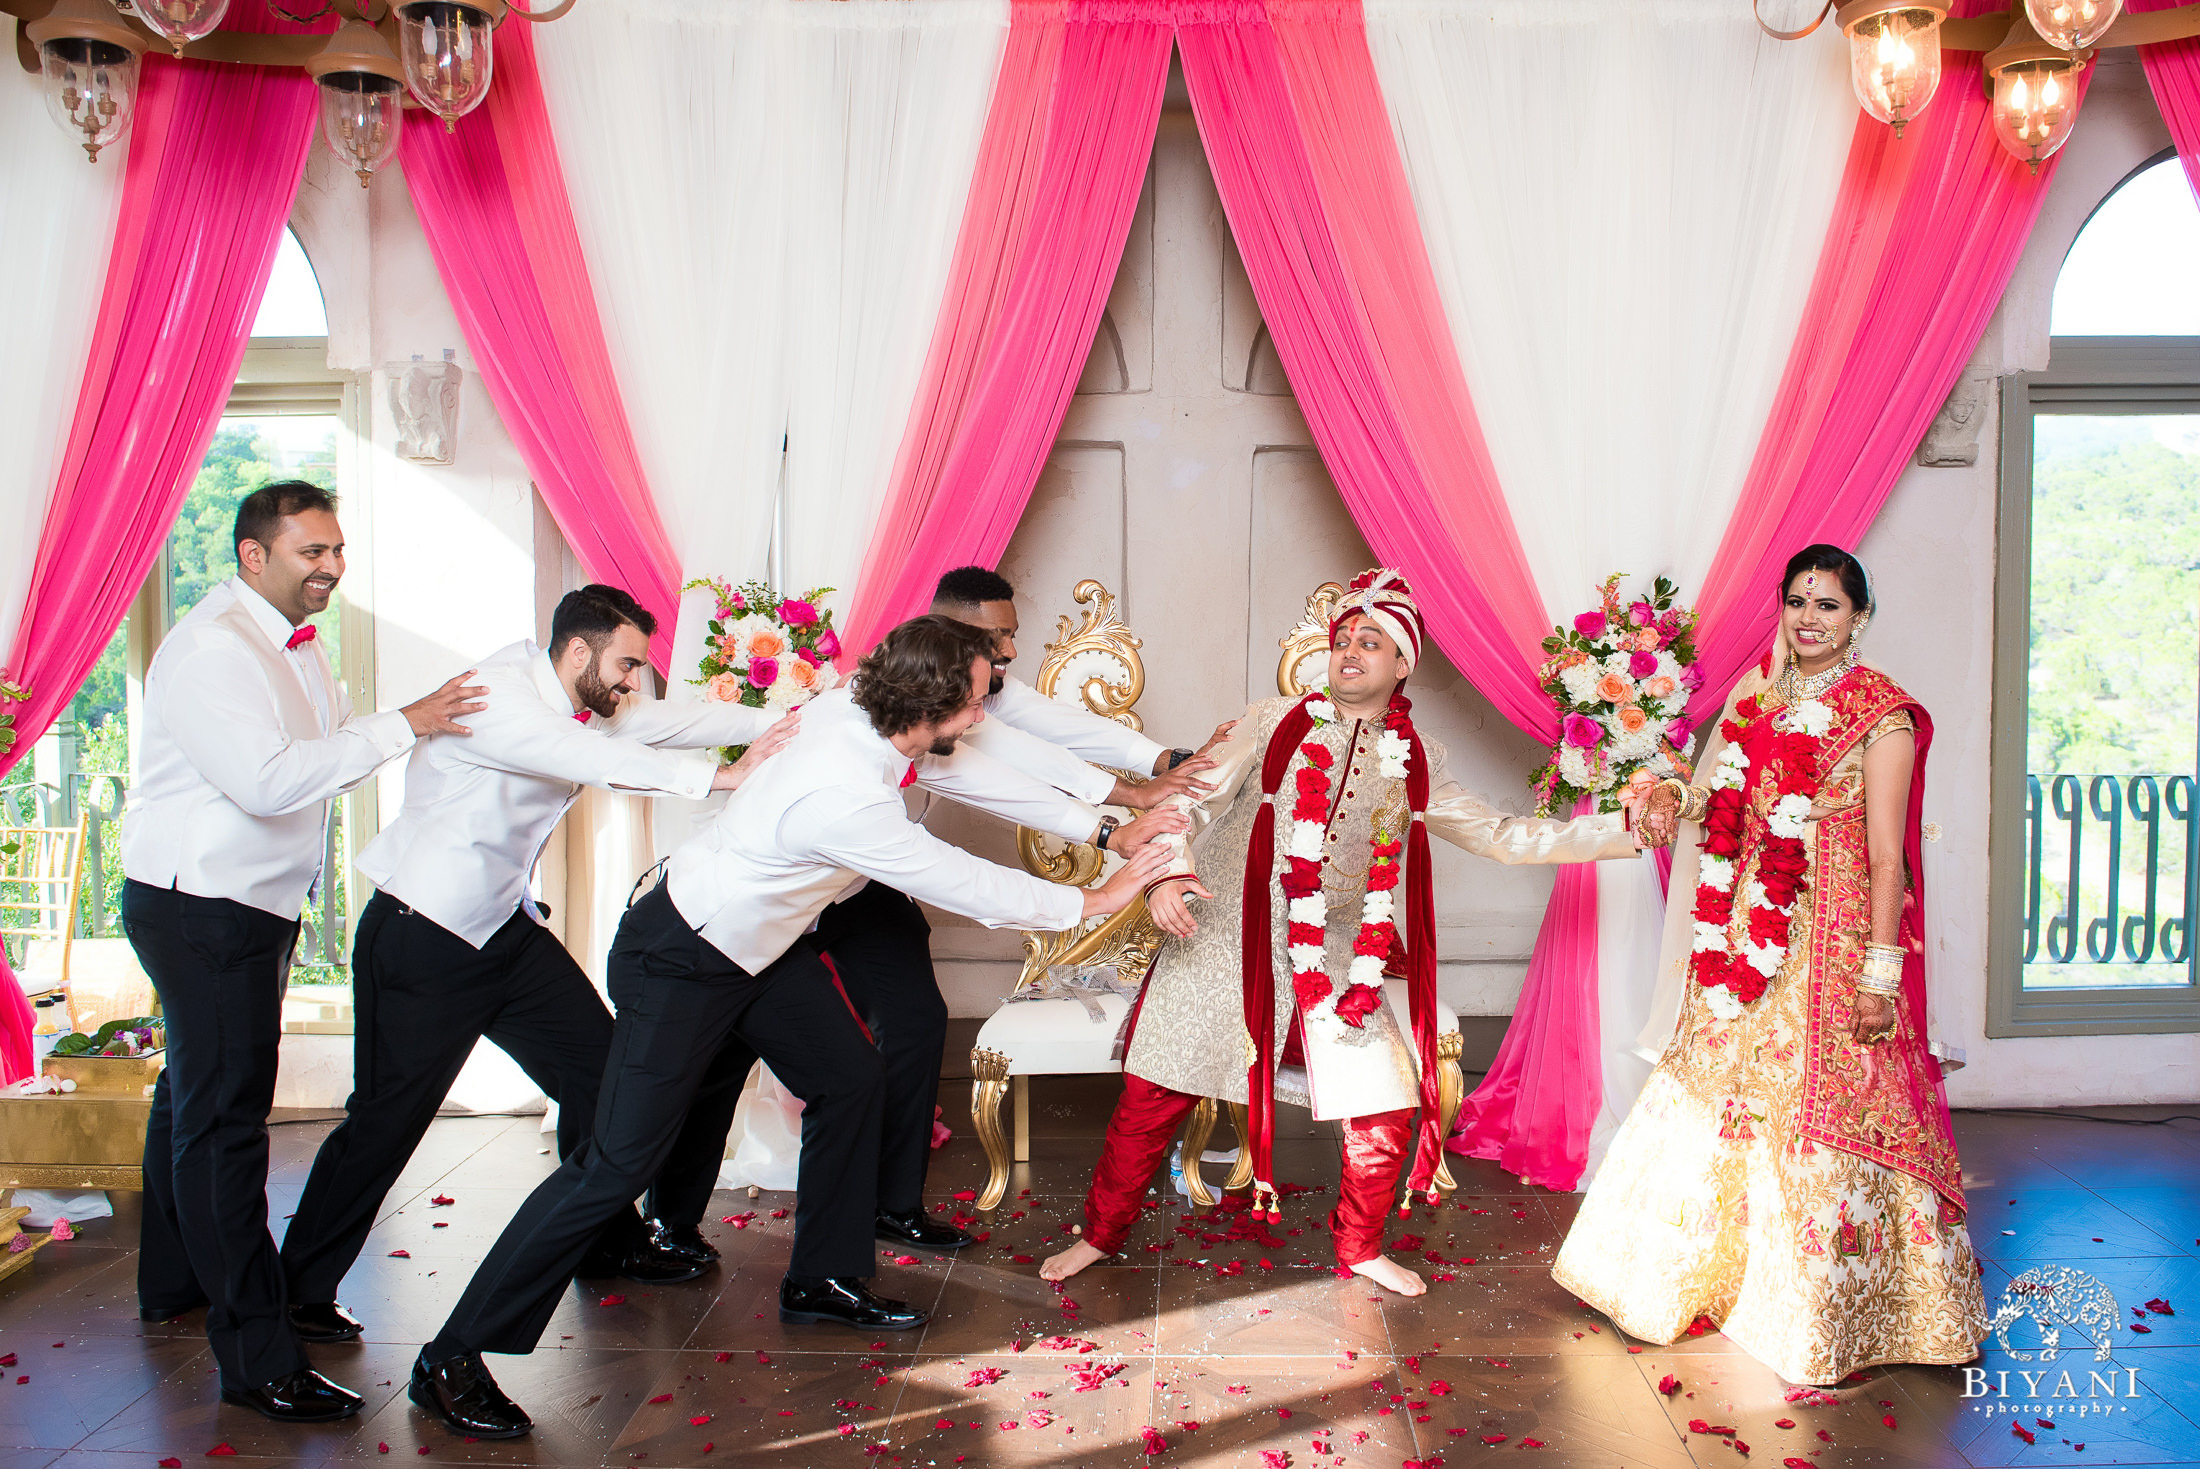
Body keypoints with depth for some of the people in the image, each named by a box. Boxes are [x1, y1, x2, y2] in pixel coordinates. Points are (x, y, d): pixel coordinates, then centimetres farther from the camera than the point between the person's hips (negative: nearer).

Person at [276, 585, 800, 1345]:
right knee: (387, 1116, -3)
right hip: (421, 940, -9)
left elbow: (666, 722, 3)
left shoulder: (585, 708, 5)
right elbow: (582, 756, -35)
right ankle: (300, 1290, 16)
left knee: (598, 1067, 7)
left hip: (506, 931, 9)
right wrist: (714, 776, -40)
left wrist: (783, 722, -8)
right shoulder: (496, 696, -22)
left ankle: (608, 1244, 23)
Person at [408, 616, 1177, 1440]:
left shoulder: (868, 716, -12)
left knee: (851, 1079, 13)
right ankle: (453, 1360, 6)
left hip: (763, 943, 9)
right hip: (679, 963, -9)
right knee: (619, 1162, -8)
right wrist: (1094, 901, -13)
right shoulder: (846, 799, -36)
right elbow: (964, 886, -26)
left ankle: (824, 1281, 30)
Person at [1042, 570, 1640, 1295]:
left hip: (1337, 960, 3)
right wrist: (1166, 869, -28)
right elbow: (1190, 796, -8)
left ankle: (1360, 1249, 29)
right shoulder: (1273, 723, -1)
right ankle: (1101, 1234, 24)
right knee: (1152, 1099, 0)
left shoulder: (1414, 761, 8)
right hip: (1225, 944, -2)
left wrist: (1624, 832, 8)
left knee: (1388, 1112, 2)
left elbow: (1499, 836, 14)